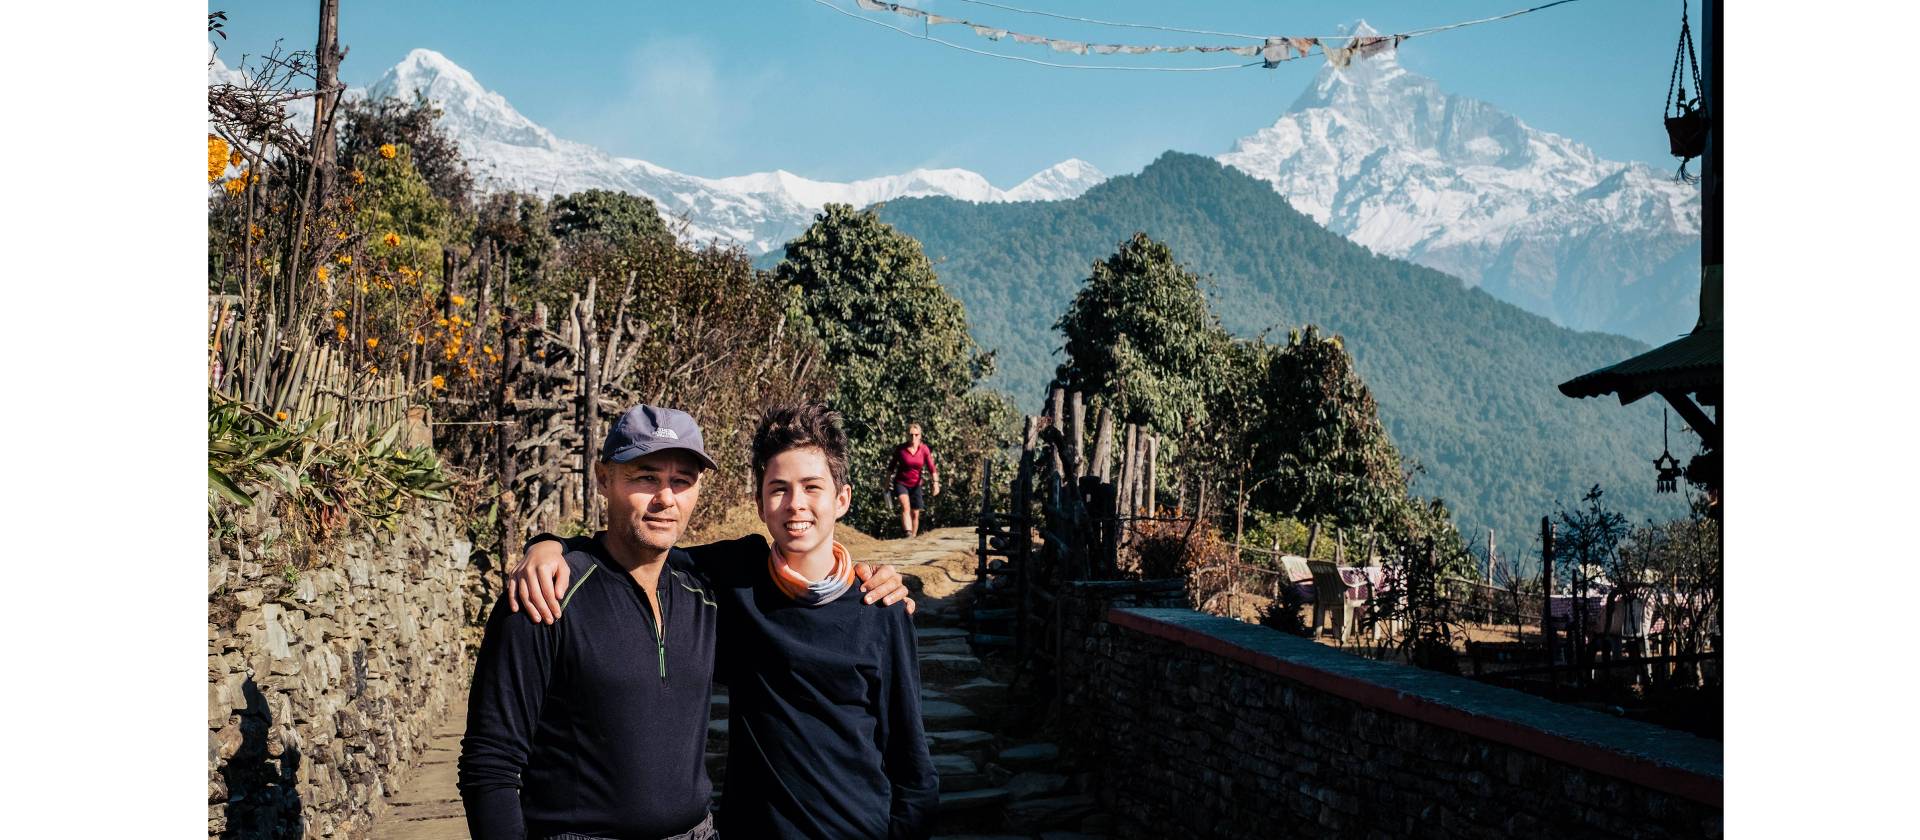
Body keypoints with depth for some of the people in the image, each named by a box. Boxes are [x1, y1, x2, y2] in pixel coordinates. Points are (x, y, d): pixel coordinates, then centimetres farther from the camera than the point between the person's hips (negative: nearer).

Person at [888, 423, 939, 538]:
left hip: (915, 485, 3)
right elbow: (892, 467, 2)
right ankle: (908, 534, -39)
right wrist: (887, 484, 7)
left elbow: (931, 467, -9)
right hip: (901, 483, -2)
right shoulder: (900, 449, -9)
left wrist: (936, 483, -22)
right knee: (905, 507, -26)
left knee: (915, 514, 5)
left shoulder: (924, 449, -6)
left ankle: (913, 537, 22)